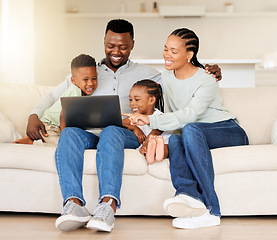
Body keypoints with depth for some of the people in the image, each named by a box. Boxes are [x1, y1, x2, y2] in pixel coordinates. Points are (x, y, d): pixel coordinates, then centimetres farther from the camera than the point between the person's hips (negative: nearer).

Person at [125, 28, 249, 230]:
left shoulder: (207, 82, -14)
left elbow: (189, 114, -28)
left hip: (229, 132, -5)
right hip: (195, 137, 6)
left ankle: (211, 209, -40)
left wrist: (151, 120, -35)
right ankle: (188, 194, -57)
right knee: (175, 140, -29)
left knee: (191, 130, -36)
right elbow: (173, 113, 17)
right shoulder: (166, 77, 8)